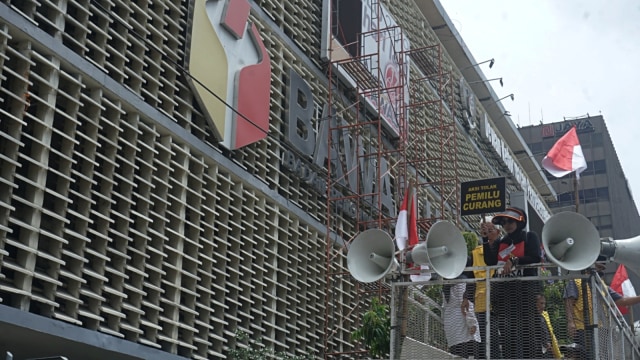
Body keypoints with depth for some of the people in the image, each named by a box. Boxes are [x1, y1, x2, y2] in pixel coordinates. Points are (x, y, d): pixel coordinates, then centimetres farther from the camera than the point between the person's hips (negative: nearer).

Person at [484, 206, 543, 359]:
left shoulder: (530, 237, 9)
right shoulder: (500, 242, 19)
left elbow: (535, 257, -7)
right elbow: (490, 261, 5)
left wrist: (514, 261, -17)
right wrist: (487, 240, 0)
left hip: (525, 289, -4)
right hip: (503, 290, 4)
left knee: (526, 331, -10)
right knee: (507, 332, -3)